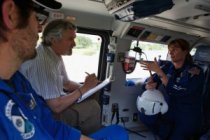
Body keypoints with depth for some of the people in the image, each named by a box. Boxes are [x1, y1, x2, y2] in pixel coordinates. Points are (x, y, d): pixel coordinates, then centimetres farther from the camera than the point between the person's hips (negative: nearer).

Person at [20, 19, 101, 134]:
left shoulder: (55, 54, 0)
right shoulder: (43, 61, -29)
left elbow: (66, 83, 12)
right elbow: (56, 106, -28)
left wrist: (86, 86, -4)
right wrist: (84, 88, -19)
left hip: (49, 102, 9)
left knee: (93, 98, 6)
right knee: (92, 107, -17)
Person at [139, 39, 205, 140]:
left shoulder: (195, 71, -17)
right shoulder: (167, 67, -2)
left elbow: (178, 91, -30)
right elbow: (149, 82, -2)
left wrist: (159, 71, -33)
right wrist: (149, 86, -27)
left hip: (187, 118, -4)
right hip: (168, 110, 5)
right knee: (145, 116, -14)